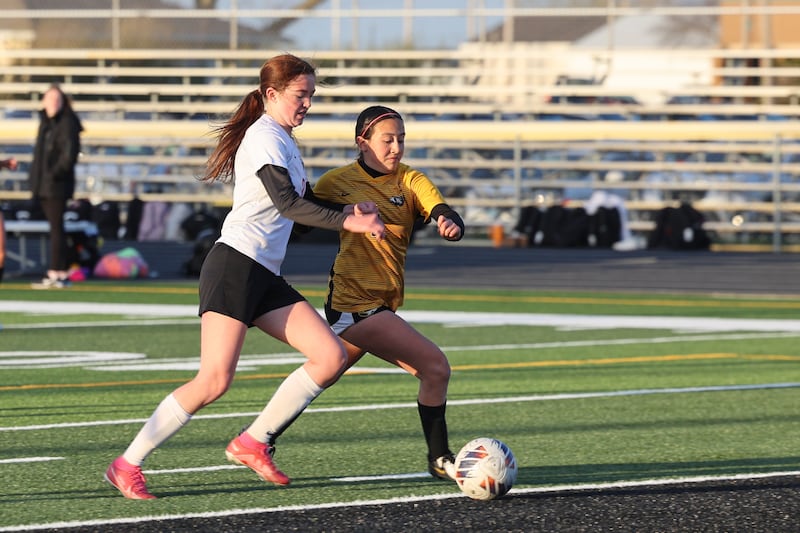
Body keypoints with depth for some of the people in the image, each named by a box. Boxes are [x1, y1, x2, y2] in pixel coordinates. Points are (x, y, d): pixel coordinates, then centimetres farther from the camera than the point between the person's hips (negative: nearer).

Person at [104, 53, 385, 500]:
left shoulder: (283, 140, 22)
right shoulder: (264, 137, -7)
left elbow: (304, 198, 34)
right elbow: (287, 203, -18)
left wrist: (348, 210, 16)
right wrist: (348, 222, -21)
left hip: (266, 278, 10)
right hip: (235, 266, -10)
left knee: (332, 356, -3)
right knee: (215, 380, -18)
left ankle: (253, 443, 3)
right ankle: (127, 466, -9)